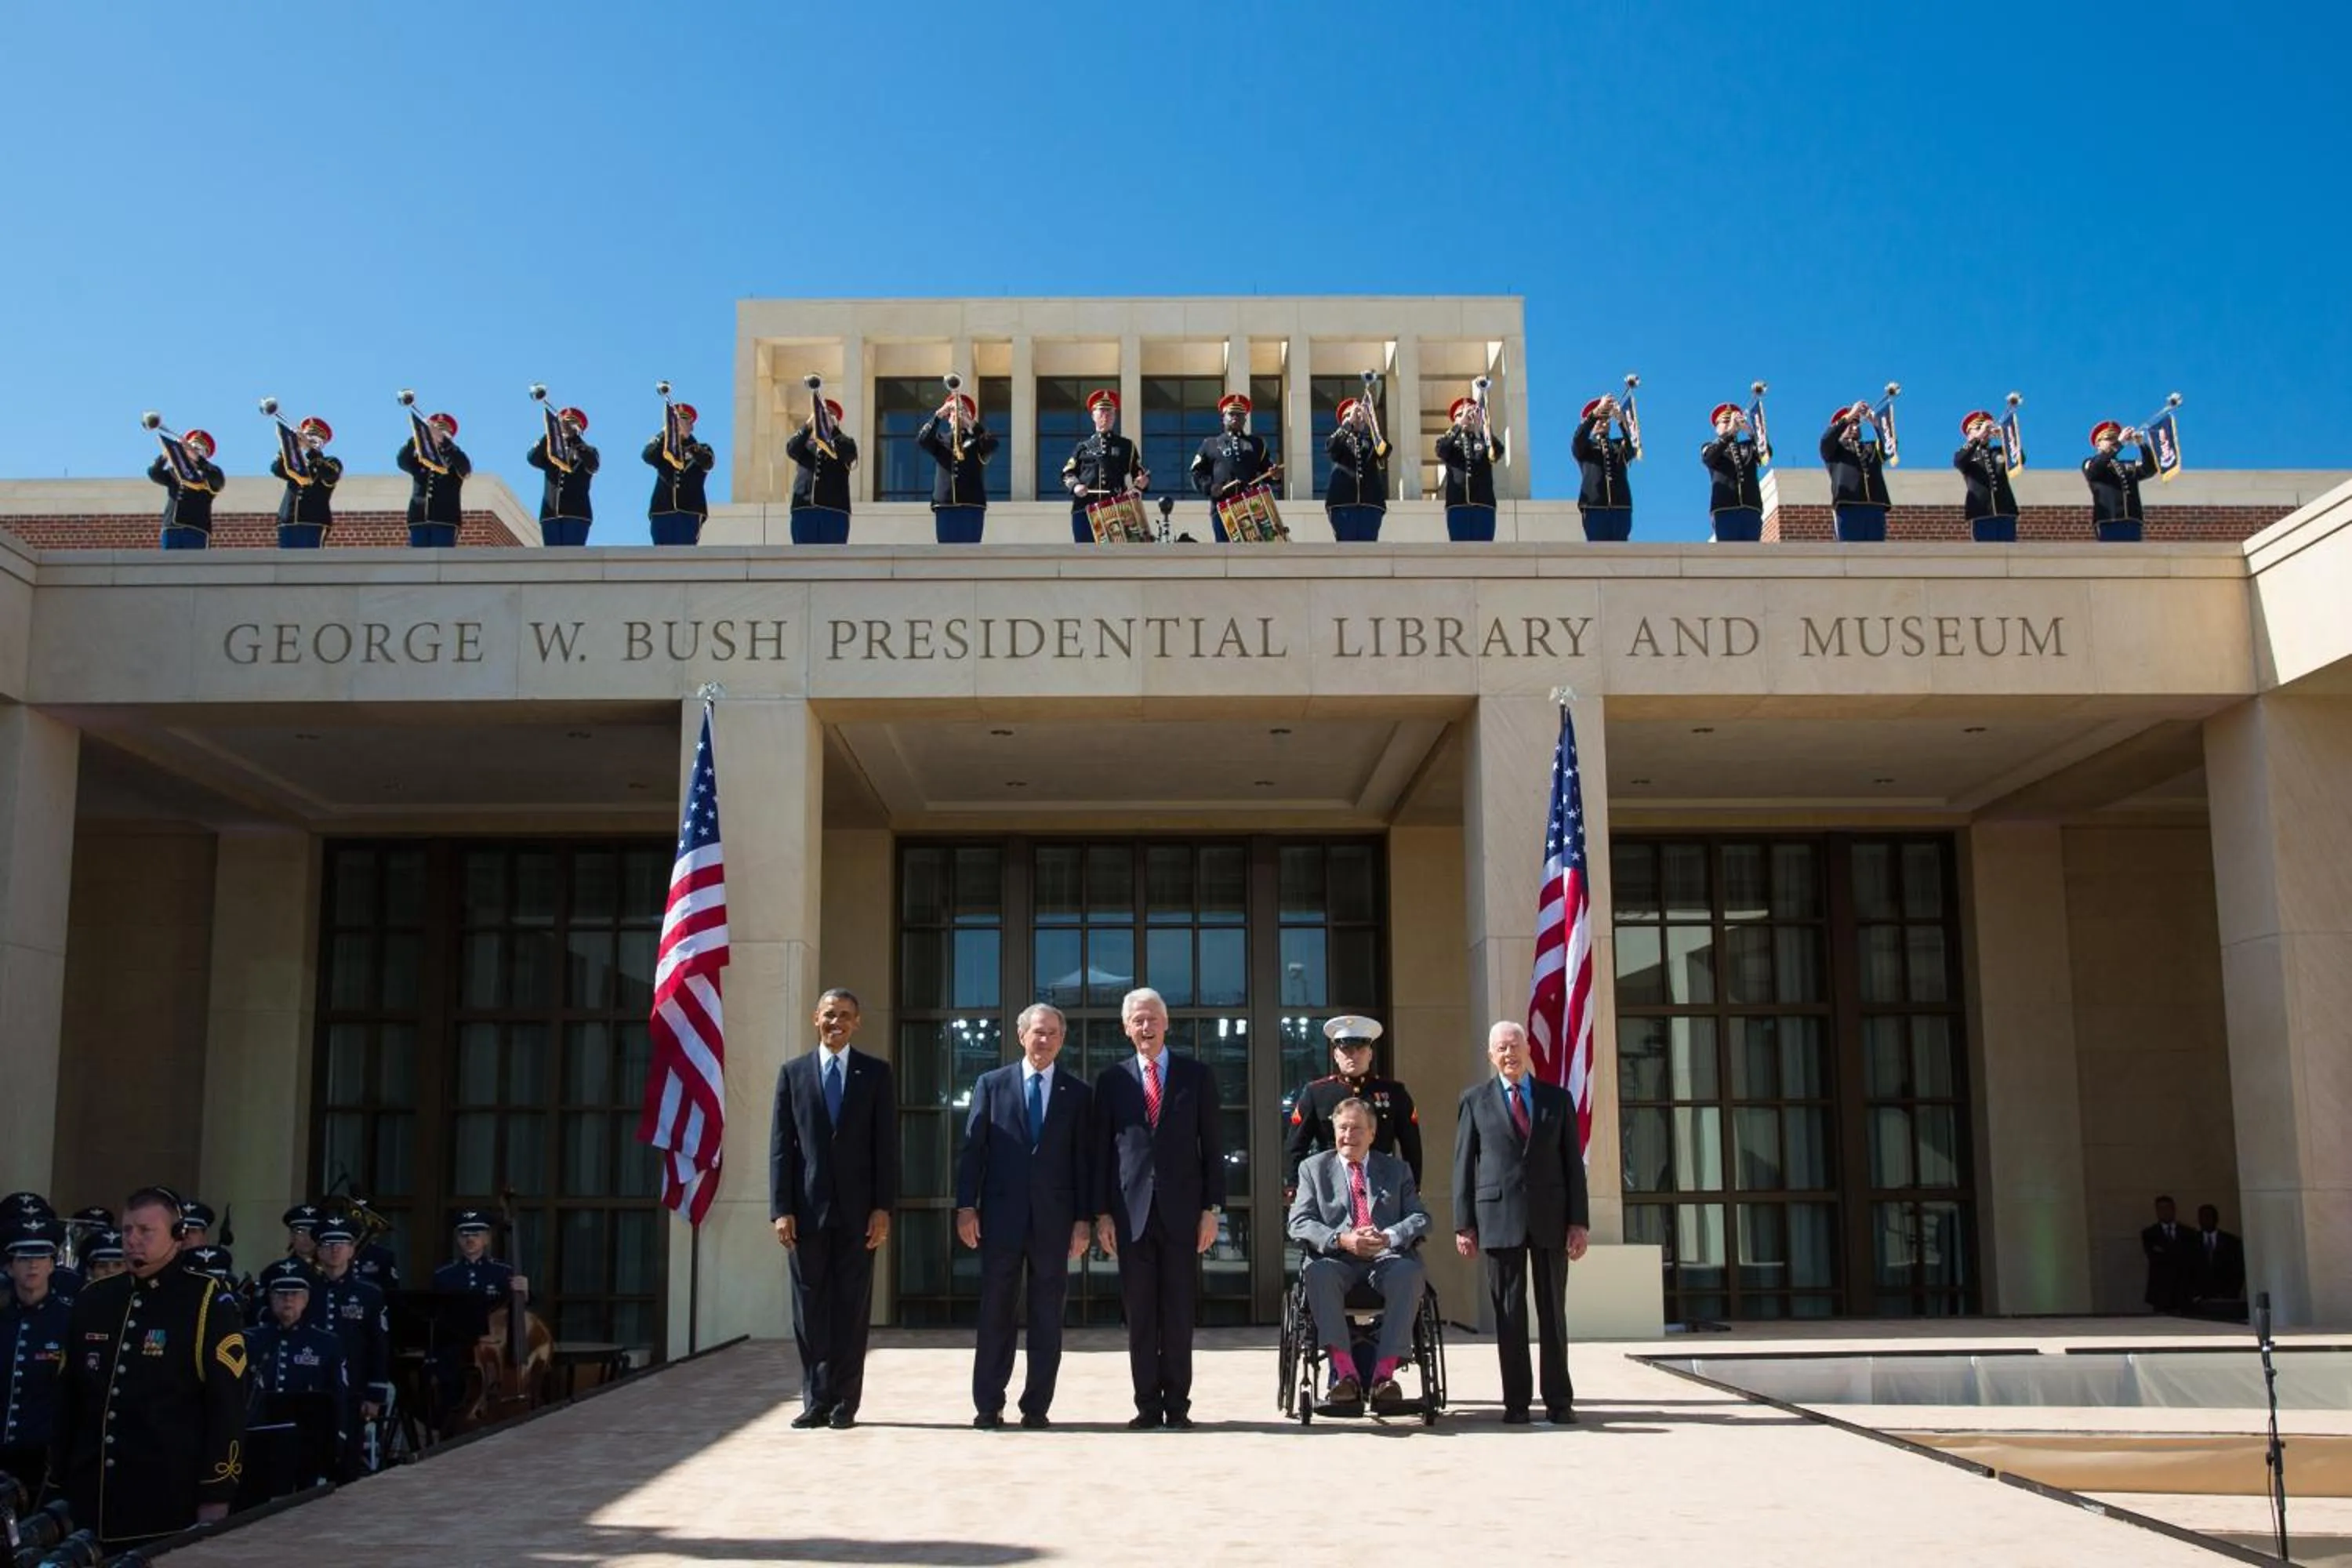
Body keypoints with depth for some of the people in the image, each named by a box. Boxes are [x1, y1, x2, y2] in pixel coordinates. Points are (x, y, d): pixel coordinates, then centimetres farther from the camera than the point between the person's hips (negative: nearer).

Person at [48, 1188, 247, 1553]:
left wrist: (216, 1495, -12)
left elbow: (227, 1404, -9)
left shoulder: (208, 1302, -5)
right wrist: (58, 1483, 13)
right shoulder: (93, 1300, 11)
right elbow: (68, 1400, 16)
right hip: (93, 1502, 5)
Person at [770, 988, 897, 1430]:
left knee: (851, 1309, 2)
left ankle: (844, 1402, 9)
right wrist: (781, 1209, -4)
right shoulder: (793, 1072, 8)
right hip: (807, 1209, 1)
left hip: (856, 1210, -1)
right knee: (810, 1310, 3)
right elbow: (780, 1145, 4)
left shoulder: (876, 1073, 6)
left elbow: (887, 1144, 3)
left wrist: (883, 1208, -6)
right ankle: (816, 1400, 10)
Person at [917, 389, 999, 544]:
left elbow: (992, 444, -11)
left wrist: (971, 423, -24)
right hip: (944, 504, 2)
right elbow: (921, 440, -4)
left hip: (972, 504, -1)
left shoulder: (977, 439, 11)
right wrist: (939, 415, -17)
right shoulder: (941, 439, 15)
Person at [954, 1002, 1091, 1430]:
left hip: (1054, 1218, 1)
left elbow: (1083, 1160, 5)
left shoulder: (1077, 1094, 8)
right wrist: (966, 1206, -4)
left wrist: (1082, 1219, 0)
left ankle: (1037, 1406, 10)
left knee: (1047, 1317, 3)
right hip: (1001, 1214, 0)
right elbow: (972, 1148, 4)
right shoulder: (991, 1084, 8)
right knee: (995, 1313, 3)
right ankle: (988, 1406, 9)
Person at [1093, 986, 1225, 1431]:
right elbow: (1102, 1149, 7)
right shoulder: (1112, 1080, 7)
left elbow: (1212, 1147, 5)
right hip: (1131, 1211, 1)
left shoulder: (1196, 1076, 6)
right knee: (1139, 1315, 3)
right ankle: (1147, 1406, 10)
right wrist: (1102, 1213, 1)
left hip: (1181, 1211, 0)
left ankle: (1177, 1406, 10)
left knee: (1179, 1314, 3)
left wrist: (1212, 1209, -2)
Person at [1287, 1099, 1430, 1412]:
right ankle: (1344, 1371, -36)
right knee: (1317, 1271, -36)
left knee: (1409, 1272, -34)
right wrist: (1341, 1240, -15)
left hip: (1385, 1258, 1)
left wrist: (1389, 1236, -14)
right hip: (1337, 1260, 0)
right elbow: (1299, 1224, 5)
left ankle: (1384, 1372, -34)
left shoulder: (1397, 1169, 20)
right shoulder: (1314, 1168, 17)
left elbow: (1420, 1219, 9)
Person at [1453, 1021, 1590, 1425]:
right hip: (1499, 1217, -1)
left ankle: (1558, 1401, 11)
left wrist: (1579, 1221, 0)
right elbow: (1463, 1165, 5)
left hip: (1550, 1216, 1)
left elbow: (1573, 1163, 8)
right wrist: (1464, 1224, -2)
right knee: (1508, 1312, 1)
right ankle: (1515, 1401, 7)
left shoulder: (1557, 1099, 10)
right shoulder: (1475, 1100, 7)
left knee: (1553, 1310, 5)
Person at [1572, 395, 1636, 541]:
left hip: (1621, 507, 2)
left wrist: (1622, 419, -20)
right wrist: (1597, 411, -20)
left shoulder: (1619, 445, 21)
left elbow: (1633, 443, -2)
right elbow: (1579, 437, -8)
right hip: (1595, 507, -2)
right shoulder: (1585, 446, 15)